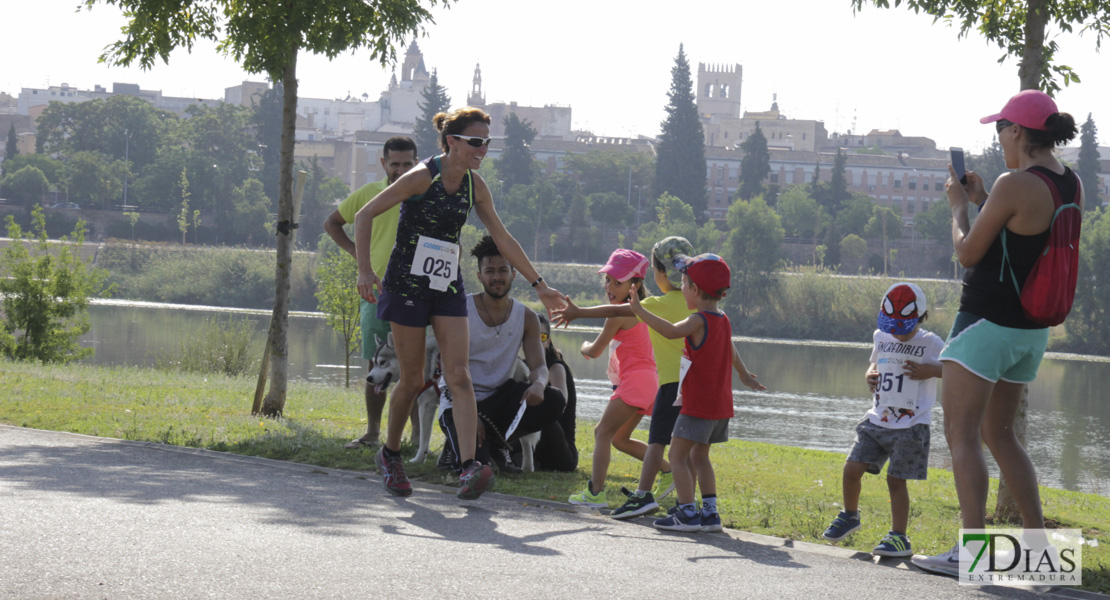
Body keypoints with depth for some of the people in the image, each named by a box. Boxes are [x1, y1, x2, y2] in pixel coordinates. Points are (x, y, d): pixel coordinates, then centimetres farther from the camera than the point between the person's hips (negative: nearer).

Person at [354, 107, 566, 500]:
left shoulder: (474, 185, 3)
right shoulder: (422, 177, -14)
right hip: (407, 285, -5)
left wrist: (539, 284, 15)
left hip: (447, 286, 5)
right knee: (412, 379, 2)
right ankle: (390, 454, 25)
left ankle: (469, 468, -19)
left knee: (459, 376, -9)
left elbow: (502, 238, 14)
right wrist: (364, 270, -20)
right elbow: (365, 215, -12)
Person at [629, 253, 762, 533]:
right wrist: (744, 374, 50)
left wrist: (639, 310, -36)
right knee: (699, 455, 19)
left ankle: (687, 513, -10)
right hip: (720, 404, 9)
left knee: (678, 455, -5)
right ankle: (710, 512, 17)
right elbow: (731, 350, 32)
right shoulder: (723, 321, 12)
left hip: (698, 404, -9)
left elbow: (671, 331, -35)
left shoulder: (699, 321, -16)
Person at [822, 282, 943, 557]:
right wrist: (870, 374, 8)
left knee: (896, 479, -8)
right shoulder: (881, 338, 10)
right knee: (852, 468, 0)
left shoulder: (931, 344, -7)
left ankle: (899, 537, 0)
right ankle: (850, 516, 25)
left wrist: (932, 371, -22)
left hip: (911, 424, -5)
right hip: (878, 419, 5)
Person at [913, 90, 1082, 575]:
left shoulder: (1015, 185, -19)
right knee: (998, 433, 20)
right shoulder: (1071, 186, 7)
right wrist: (982, 200, 21)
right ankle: (1037, 539, 18)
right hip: (1032, 329, 9)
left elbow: (968, 253, -12)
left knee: (960, 433, -7)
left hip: (987, 322, -9)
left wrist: (959, 205, 4)